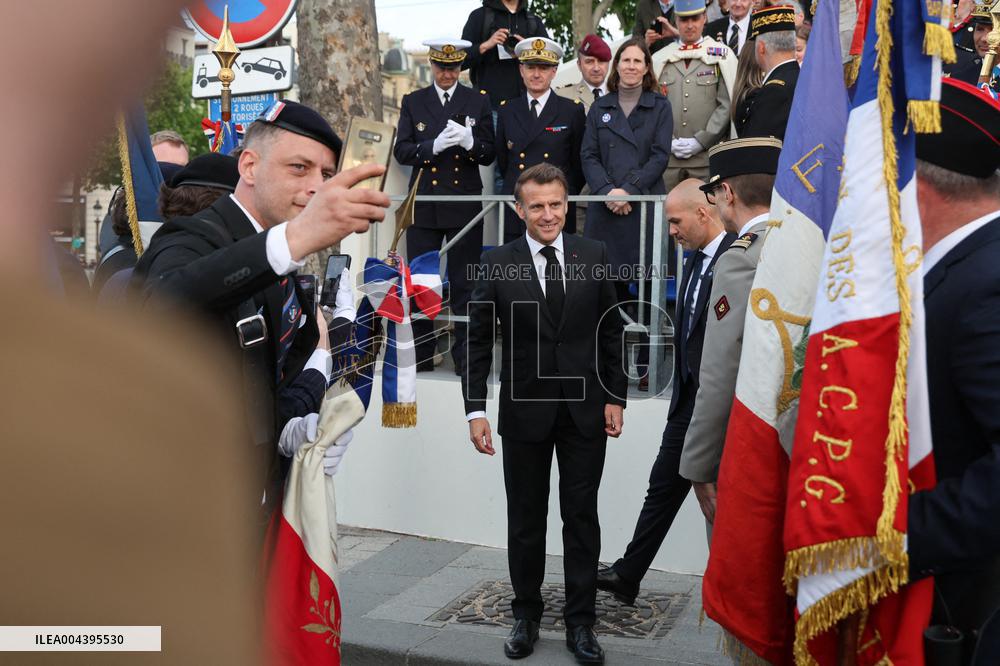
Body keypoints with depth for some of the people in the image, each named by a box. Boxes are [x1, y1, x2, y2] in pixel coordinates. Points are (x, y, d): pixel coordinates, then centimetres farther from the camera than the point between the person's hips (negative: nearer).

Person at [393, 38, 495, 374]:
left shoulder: (478, 101, 7)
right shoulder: (412, 102, 9)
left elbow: (489, 155, 3)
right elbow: (402, 151, 1)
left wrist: (469, 141, -18)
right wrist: (434, 146, -17)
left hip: (465, 205, -1)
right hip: (424, 205, 1)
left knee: (464, 284, 3)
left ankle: (465, 356, 12)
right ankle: (421, 355, 16)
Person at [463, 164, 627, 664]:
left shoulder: (593, 256, 0)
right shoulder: (497, 264, -3)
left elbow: (610, 332, 5)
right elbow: (478, 341, -1)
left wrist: (614, 397, 0)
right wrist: (476, 410, -7)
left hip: (585, 410, 1)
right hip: (525, 411, 0)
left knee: (582, 519, 8)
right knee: (525, 521, 11)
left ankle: (580, 623, 22)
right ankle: (525, 617, 28)